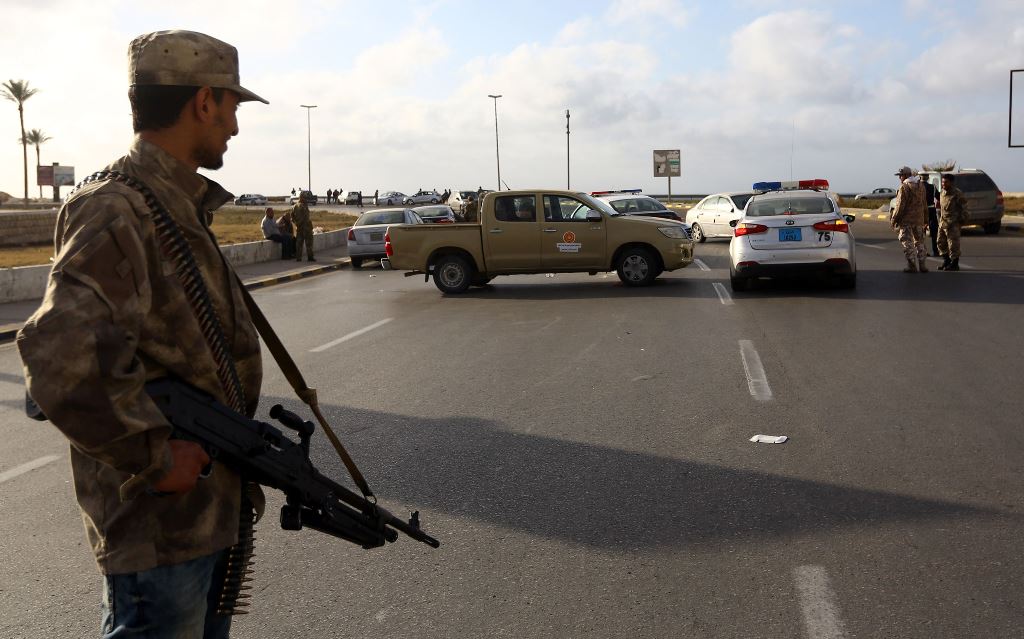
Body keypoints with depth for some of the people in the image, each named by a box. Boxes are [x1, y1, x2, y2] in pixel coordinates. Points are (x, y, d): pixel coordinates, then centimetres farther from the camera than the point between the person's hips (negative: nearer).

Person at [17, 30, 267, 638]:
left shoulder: (184, 210, 11)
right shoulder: (116, 212, -20)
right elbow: (62, 357, -34)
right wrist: (155, 456, -25)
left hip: (212, 507, 10)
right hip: (160, 524, -10)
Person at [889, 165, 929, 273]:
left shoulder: (904, 187, -14)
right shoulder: (921, 187, 11)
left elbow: (900, 206, -16)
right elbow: (924, 204, 16)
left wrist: (894, 219, -8)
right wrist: (924, 219, 22)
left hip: (906, 220, -7)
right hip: (919, 219, 7)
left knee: (908, 243, -2)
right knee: (919, 242, 14)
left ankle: (912, 266, -4)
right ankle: (922, 265, 16)